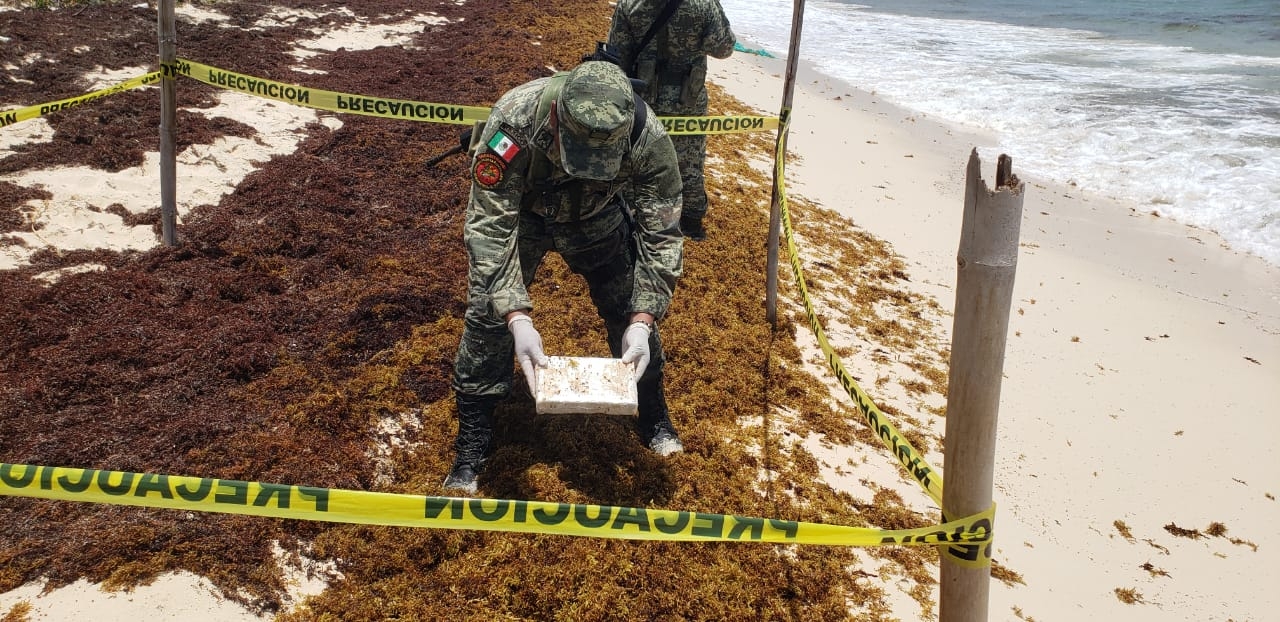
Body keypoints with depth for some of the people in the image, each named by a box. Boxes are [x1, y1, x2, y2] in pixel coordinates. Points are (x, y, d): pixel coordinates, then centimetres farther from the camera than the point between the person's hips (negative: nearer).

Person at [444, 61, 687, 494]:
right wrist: (518, 319, -47)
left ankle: (654, 416, 26)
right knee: (487, 314, -9)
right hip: (518, 211, -1)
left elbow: (661, 233, -27)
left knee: (631, 309, 0)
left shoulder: (649, 140, -36)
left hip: (596, 217, 2)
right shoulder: (514, 121, -41)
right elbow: (489, 227, -38)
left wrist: (642, 322, -37)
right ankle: (472, 443, 9)